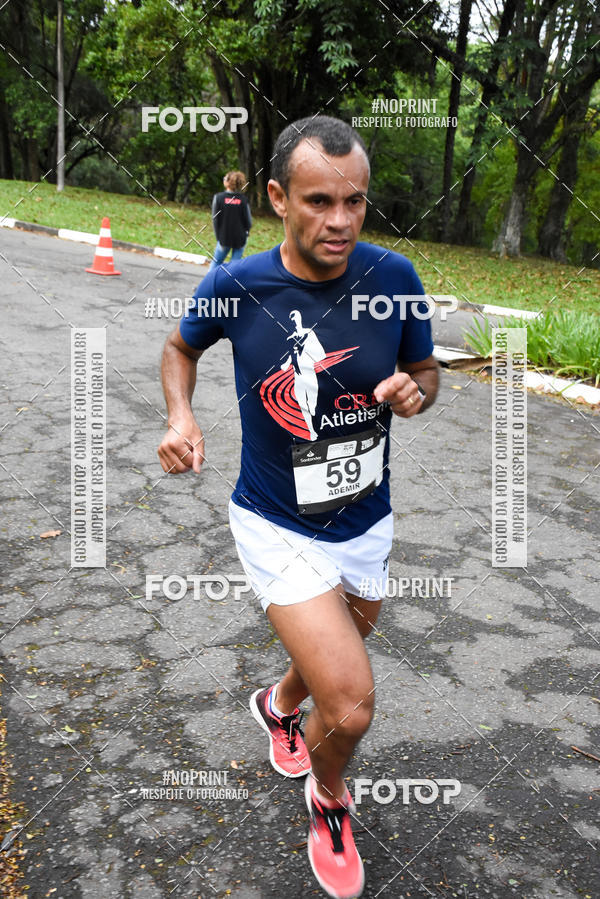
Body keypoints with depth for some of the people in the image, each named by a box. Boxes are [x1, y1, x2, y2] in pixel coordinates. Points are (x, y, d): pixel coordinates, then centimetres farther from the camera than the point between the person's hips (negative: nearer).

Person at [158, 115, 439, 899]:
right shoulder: (235, 286, -17)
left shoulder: (394, 278, -13)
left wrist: (415, 392, -19)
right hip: (279, 529, -3)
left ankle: (279, 705, 64)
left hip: (368, 522, 4)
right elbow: (181, 345, 5)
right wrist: (180, 416, -13)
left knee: (333, 662, 27)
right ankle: (329, 800, 23)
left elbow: (427, 369, 4)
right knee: (351, 706, -14)